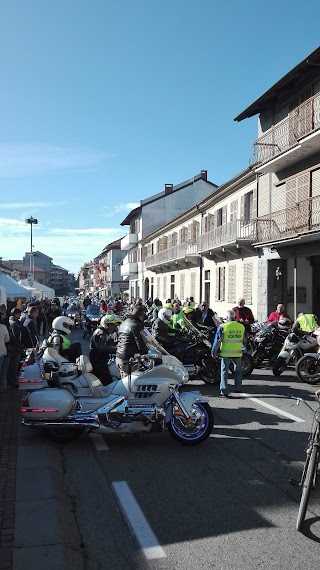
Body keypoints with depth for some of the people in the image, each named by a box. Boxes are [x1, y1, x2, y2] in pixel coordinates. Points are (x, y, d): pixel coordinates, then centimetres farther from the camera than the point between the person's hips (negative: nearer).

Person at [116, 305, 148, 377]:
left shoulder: (123, 323, 14)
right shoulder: (137, 325, -14)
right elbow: (140, 344, -17)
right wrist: (147, 351, 2)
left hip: (118, 357, 9)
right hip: (128, 359, -9)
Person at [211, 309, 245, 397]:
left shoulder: (223, 326, -8)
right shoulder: (242, 326, 3)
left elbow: (217, 340, -6)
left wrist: (214, 351, 2)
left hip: (226, 353, -3)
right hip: (237, 353, 3)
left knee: (224, 371, 3)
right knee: (238, 370, 21)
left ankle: (224, 391, -3)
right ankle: (238, 388, 27)